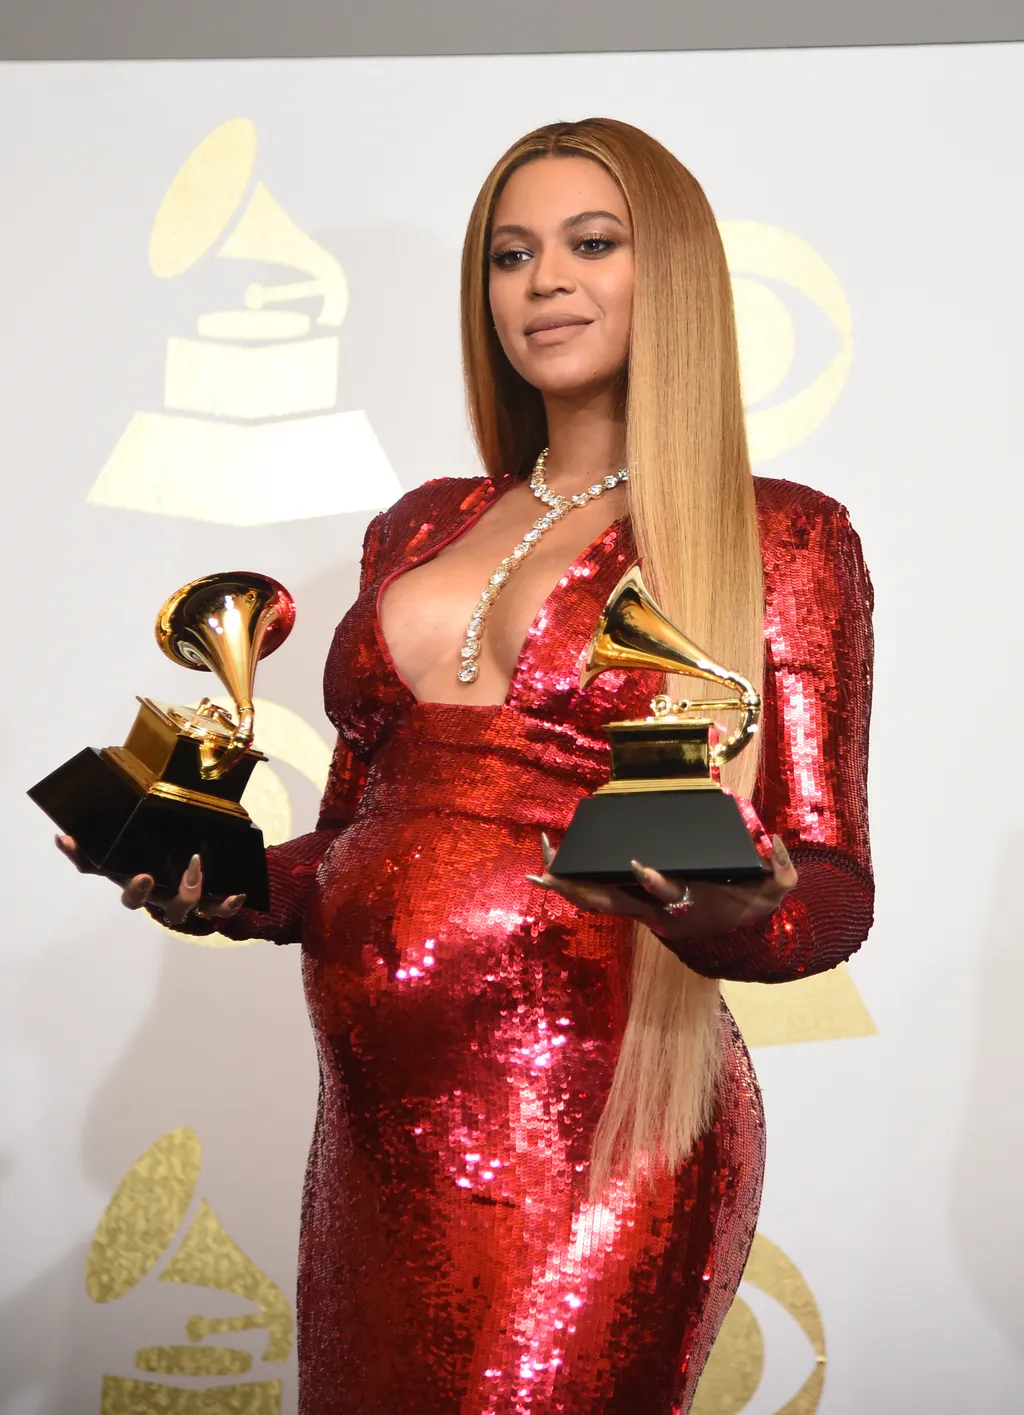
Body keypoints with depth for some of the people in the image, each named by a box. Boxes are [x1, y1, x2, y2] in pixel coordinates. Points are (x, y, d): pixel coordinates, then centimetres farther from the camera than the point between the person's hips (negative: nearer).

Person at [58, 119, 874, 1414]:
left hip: (590, 1134, -5)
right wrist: (226, 889, 1)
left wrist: (737, 909, -25)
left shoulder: (776, 539, -1)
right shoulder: (421, 531, 13)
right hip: (375, 1133, 5)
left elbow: (832, 884, -4)